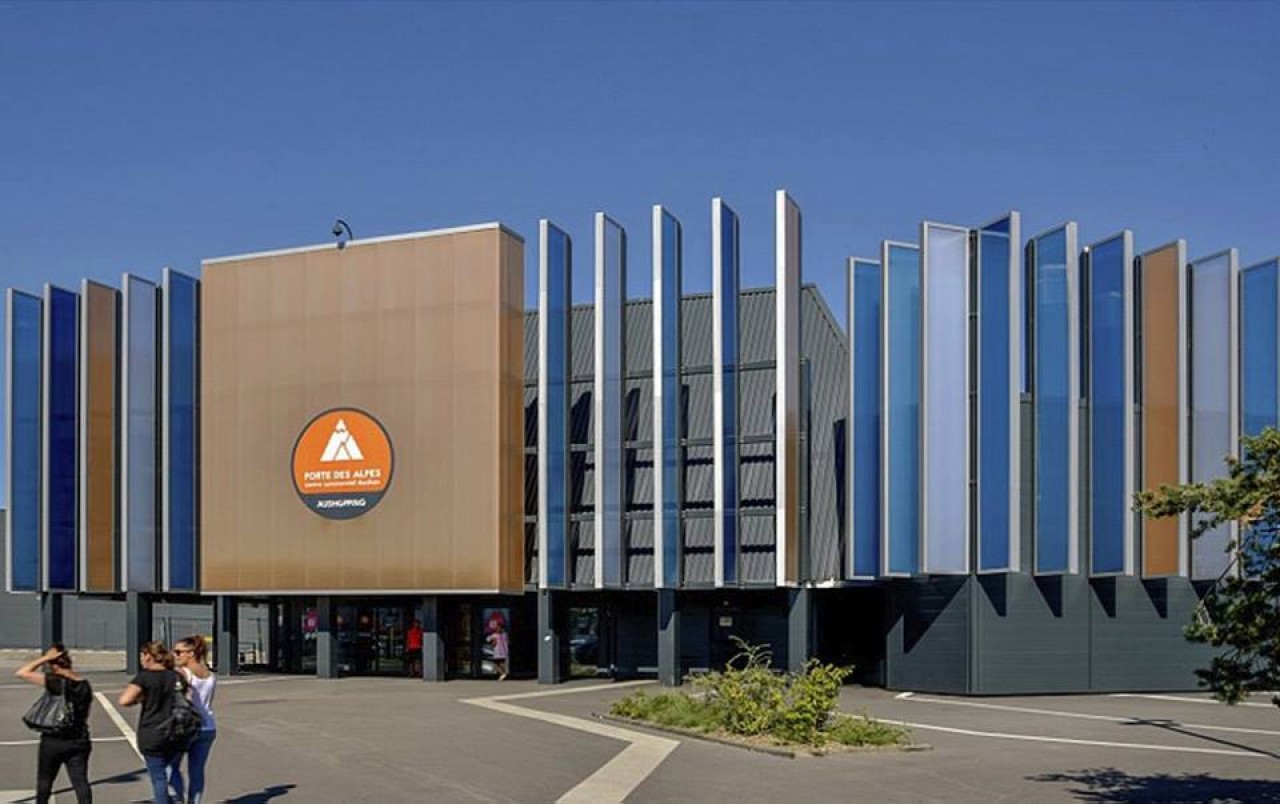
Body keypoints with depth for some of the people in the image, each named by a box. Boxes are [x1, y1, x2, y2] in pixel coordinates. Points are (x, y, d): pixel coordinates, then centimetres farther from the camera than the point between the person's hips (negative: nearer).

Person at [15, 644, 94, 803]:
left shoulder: (53, 682, -16)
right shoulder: (84, 685, 1)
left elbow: (20, 673, -14)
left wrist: (44, 657, -12)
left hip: (53, 741, -3)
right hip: (79, 741, 3)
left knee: (44, 781, 18)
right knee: (81, 781, 3)